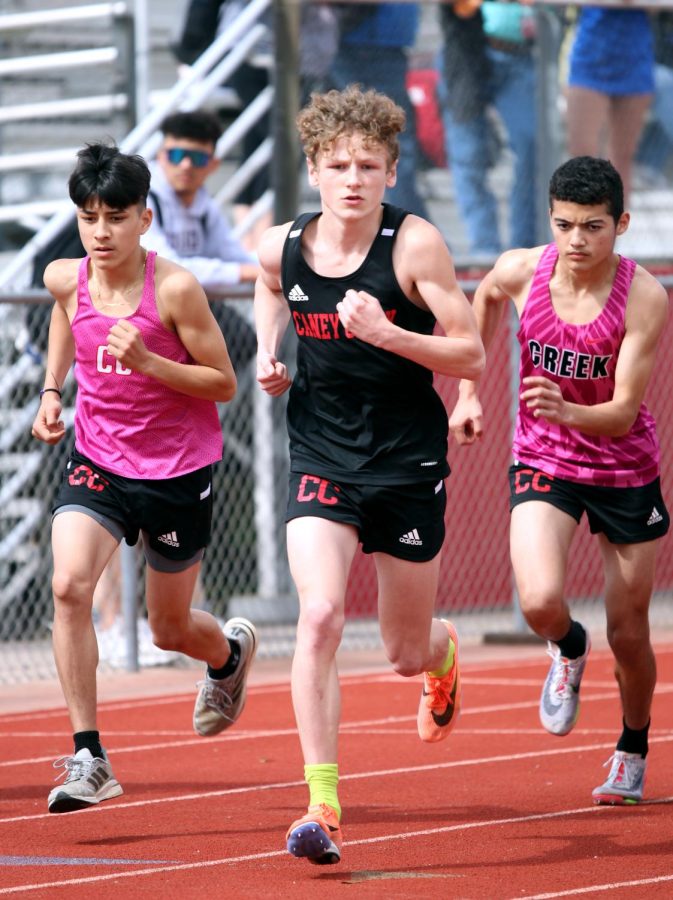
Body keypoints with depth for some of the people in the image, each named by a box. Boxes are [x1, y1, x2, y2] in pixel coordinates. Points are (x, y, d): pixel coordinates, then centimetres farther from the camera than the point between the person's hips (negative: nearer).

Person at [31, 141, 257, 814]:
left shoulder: (174, 289, -19)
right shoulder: (66, 280, -6)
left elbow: (223, 384, -12)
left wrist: (147, 361, -27)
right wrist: (51, 391, 11)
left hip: (178, 469, -2)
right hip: (96, 459, 3)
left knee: (170, 630, 12)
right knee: (69, 584, -24)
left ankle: (231, 652, 52)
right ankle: (88, 759, -20)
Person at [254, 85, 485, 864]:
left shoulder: (415, 245, -14)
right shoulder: (281, 247, -4)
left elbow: (470, 355, -13)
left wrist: (386, 334, -27)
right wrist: (268, 351, 5)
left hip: (408, 463, -1)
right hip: (321, 458, 1)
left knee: (405, 653, 12)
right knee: (319, 615, -22)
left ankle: (443, 654, 53)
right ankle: (322, 806, -20)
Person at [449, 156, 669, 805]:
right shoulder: (521, 272, -14)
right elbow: (484, 299, 13)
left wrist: (566, 411, -44)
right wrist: (468, 392, 11)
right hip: (542, 462, 1)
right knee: (541, 603, -24)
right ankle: (568, 651, 13)